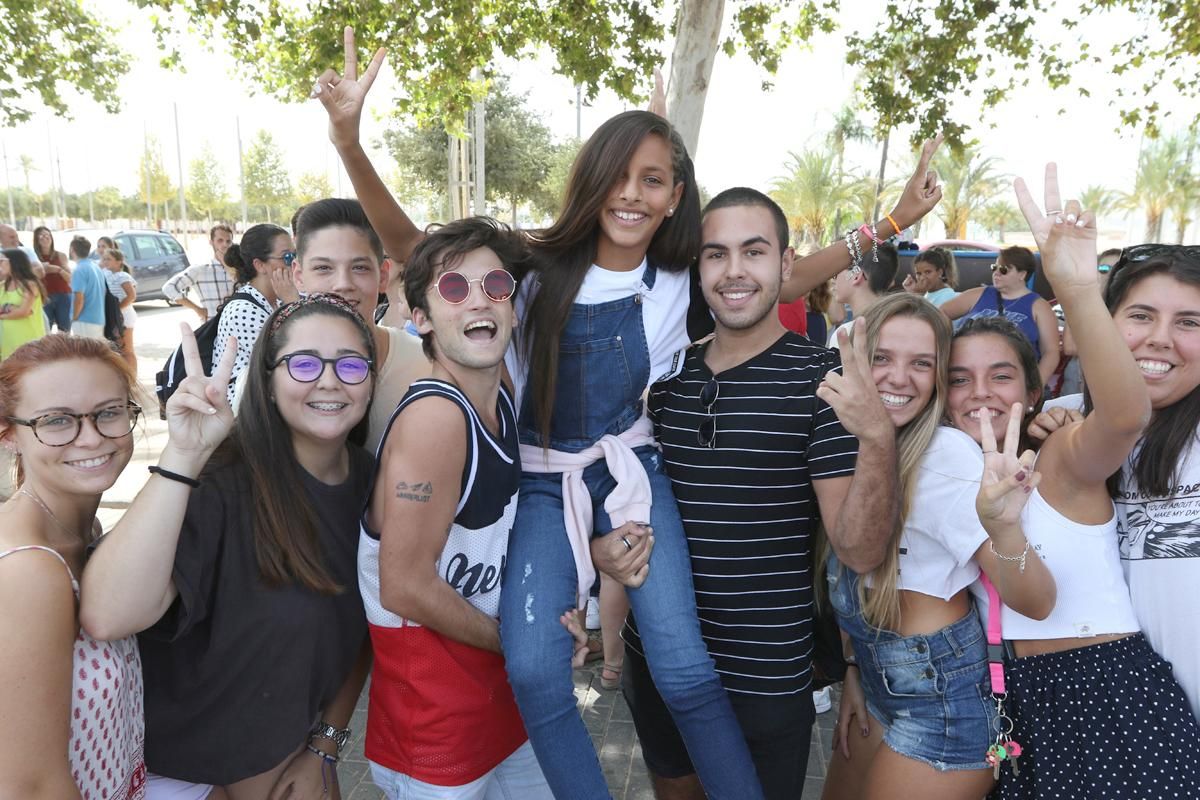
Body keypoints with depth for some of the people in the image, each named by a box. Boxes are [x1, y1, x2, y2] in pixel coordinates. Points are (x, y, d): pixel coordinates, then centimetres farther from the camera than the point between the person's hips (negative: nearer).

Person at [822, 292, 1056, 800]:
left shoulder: (946, 453, -21)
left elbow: (1037, 604, -25)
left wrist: (1004, 526, -43)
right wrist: (855, 668, 11)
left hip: (942, 697, -6)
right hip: (881, 682, 7)